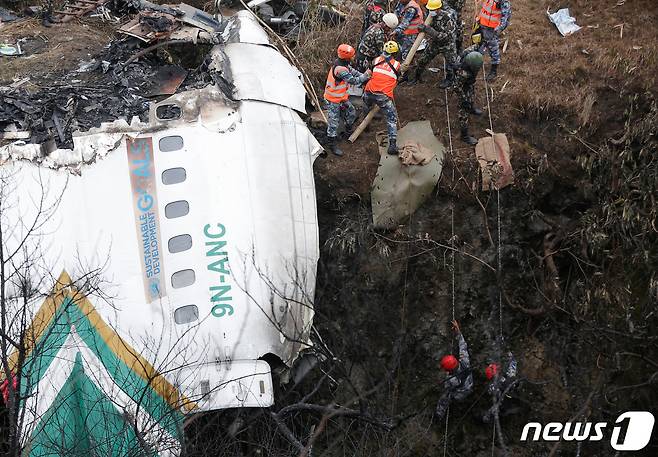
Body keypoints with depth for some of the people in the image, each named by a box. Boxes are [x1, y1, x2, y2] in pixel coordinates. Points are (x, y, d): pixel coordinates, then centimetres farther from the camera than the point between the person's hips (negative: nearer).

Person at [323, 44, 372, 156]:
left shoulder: (343, 63, -4)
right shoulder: (340, 69, -33)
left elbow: (352, 71, 11)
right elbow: (354, 81, -27)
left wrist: (365, 76, 2)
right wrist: (365, 75, -12)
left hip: (342, 97, 10)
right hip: (333, 100, -10)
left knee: (351, 113, 21)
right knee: (334, 122, -2)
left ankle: (349, 132, 44)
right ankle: (332, 144, 11)